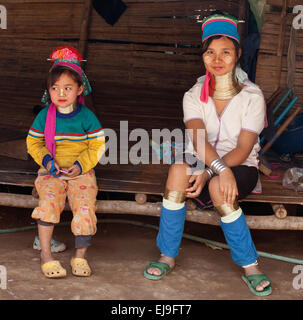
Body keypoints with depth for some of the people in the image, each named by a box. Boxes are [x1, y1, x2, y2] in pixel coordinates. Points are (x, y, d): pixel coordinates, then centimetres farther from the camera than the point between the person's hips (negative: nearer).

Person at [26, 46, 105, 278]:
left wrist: (81, 165, -14)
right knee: (48, 201, -25)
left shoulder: (87, 117, -2)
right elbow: (33, 142, 9)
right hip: (52, 172, 1)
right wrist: (45, 160, -9)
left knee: (85, 204, -22)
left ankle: (80, 255, -9)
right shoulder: (45, 116, 2)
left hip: (81, 172, 0)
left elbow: (97, 147, 0)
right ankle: (46, 254, -15)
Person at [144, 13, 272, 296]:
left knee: (218, 189, -36)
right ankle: (167, 256, -20)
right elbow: (198, 140, -18)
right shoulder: (194, 96, -1)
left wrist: (209, 173, -28)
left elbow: (243, 150, -13)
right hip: (202, 165, 2)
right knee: (179, 169, -33)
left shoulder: (252, 96, -5)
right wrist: (221, 169, -37)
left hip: (241, 168, -2)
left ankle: (250, 267, -18)